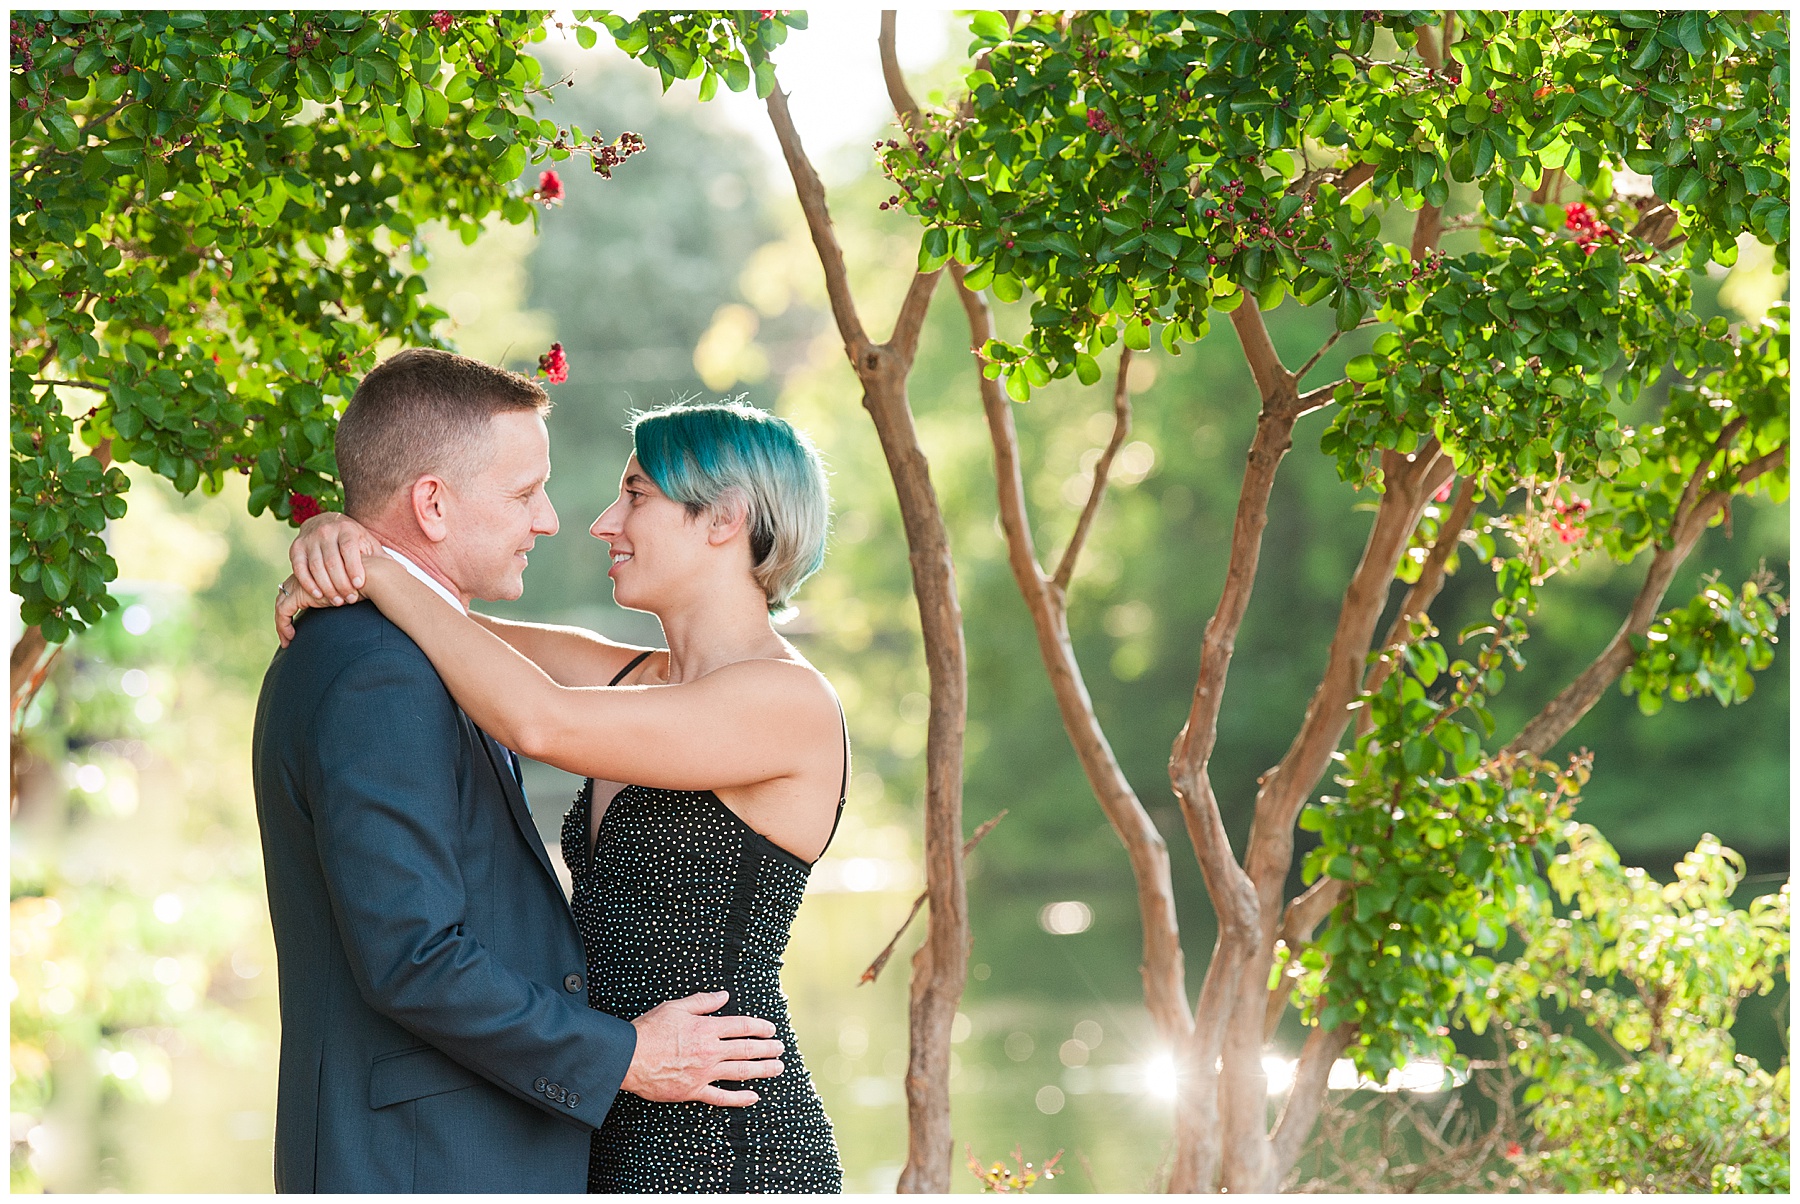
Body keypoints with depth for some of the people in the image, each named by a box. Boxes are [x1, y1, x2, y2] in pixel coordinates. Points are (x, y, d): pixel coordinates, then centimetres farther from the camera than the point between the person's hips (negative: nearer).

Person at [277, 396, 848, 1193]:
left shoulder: (791, 703, -14)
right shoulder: (624, 680, 13)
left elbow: (540, 723, -26)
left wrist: (380, 573, -15)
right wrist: (335, 539, -8)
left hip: (726, 1152, -9)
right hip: (621, 1143, 9)